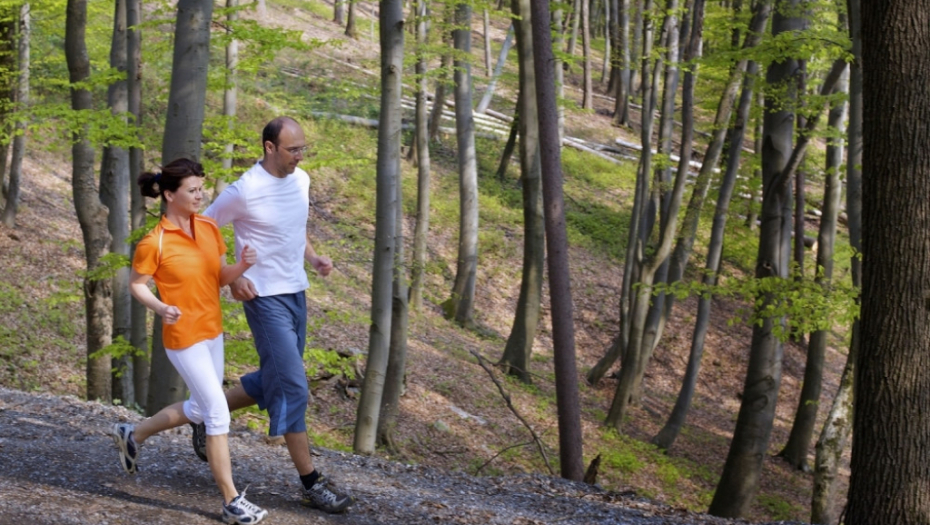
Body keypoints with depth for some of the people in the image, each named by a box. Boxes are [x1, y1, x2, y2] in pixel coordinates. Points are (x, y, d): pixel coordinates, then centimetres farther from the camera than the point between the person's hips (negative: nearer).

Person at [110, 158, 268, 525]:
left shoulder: (209, 228, 2)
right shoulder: (155, 242, -17)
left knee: (200, 410, 21)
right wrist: (160, 308, -24)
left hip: (213, 332, 8)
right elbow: (136, 285, -6)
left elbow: (220, 278, 7)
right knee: (218, 414, -8)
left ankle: (133, 434, 43)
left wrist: (242, 265, -13)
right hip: (184, 337, -8)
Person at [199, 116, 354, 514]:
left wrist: (313, 258, 4)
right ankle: (311, 483, -2)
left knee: (275, 381, 18)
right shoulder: (244, 191, -17)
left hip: (296, 292, 8)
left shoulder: (301, 180, 4)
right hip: (266, 298, -8)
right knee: (292, 386, -8)